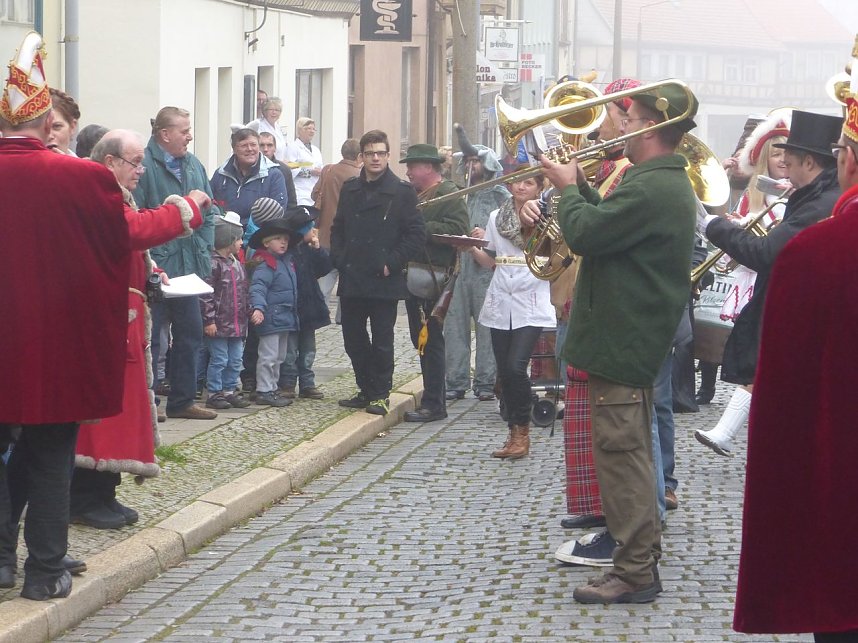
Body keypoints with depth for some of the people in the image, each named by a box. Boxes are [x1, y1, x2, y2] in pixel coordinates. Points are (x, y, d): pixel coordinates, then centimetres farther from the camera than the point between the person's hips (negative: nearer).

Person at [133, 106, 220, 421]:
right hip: (154, 267, -8)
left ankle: (182, 400, 24)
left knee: (190, 333, 13)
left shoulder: (193, 165, 11)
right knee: (150, 337, -1)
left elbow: (209, 213, 17)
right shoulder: (144, 164, -14)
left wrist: (204, 252, 6)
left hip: (188, 265, 8)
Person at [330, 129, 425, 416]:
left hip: (384, 282, -5)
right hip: (352, 279, 5)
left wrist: (392, 263, -11)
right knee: (353, 339, 9)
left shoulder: (401, 191, -3)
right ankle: (365, 390, 21)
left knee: (382, 341, 1)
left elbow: (416, 234, -6)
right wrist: (339, 259, 3)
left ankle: (380, 394, 10)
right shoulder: (350, 189, 12)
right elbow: (337, 228, 18)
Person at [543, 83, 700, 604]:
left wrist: (568, 188, -8)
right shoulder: (671, 183, 12)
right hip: (638, 336, 11)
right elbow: (610, 222, 16)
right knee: (633, 449, 20)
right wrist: (582, 187, 7)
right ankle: (644, 551, 31)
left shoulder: (650, 190, -23)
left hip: (622, 341, -11)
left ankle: (635, 572, -4)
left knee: (621, 451, -7)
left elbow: (584, 233, -25)